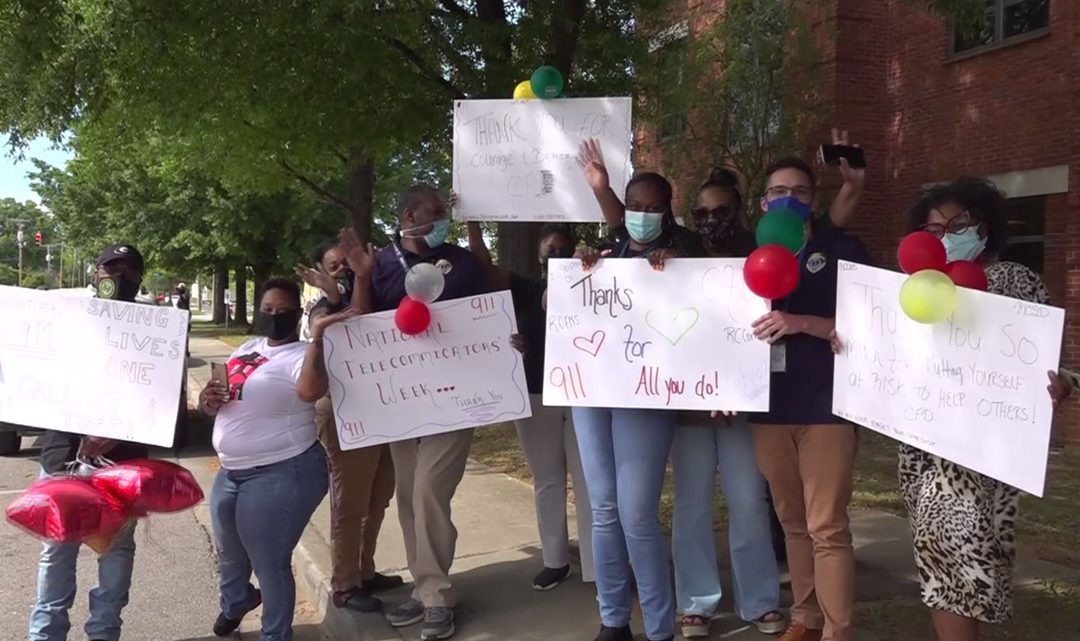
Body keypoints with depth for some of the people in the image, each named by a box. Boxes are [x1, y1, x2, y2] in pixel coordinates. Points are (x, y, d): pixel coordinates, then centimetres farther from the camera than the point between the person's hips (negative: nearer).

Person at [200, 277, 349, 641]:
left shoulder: (301, 355, -17)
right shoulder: (247, 349, 9)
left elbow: (311, 392, -40)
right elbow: (220, 401, 21)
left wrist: (317, 337, -42)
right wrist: (207, 402, -1)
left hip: (280, 475, -9)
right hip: (231, 473, 9)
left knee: (269, 562, 2)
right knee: (229, 553, 28)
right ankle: (236, 601, 58)